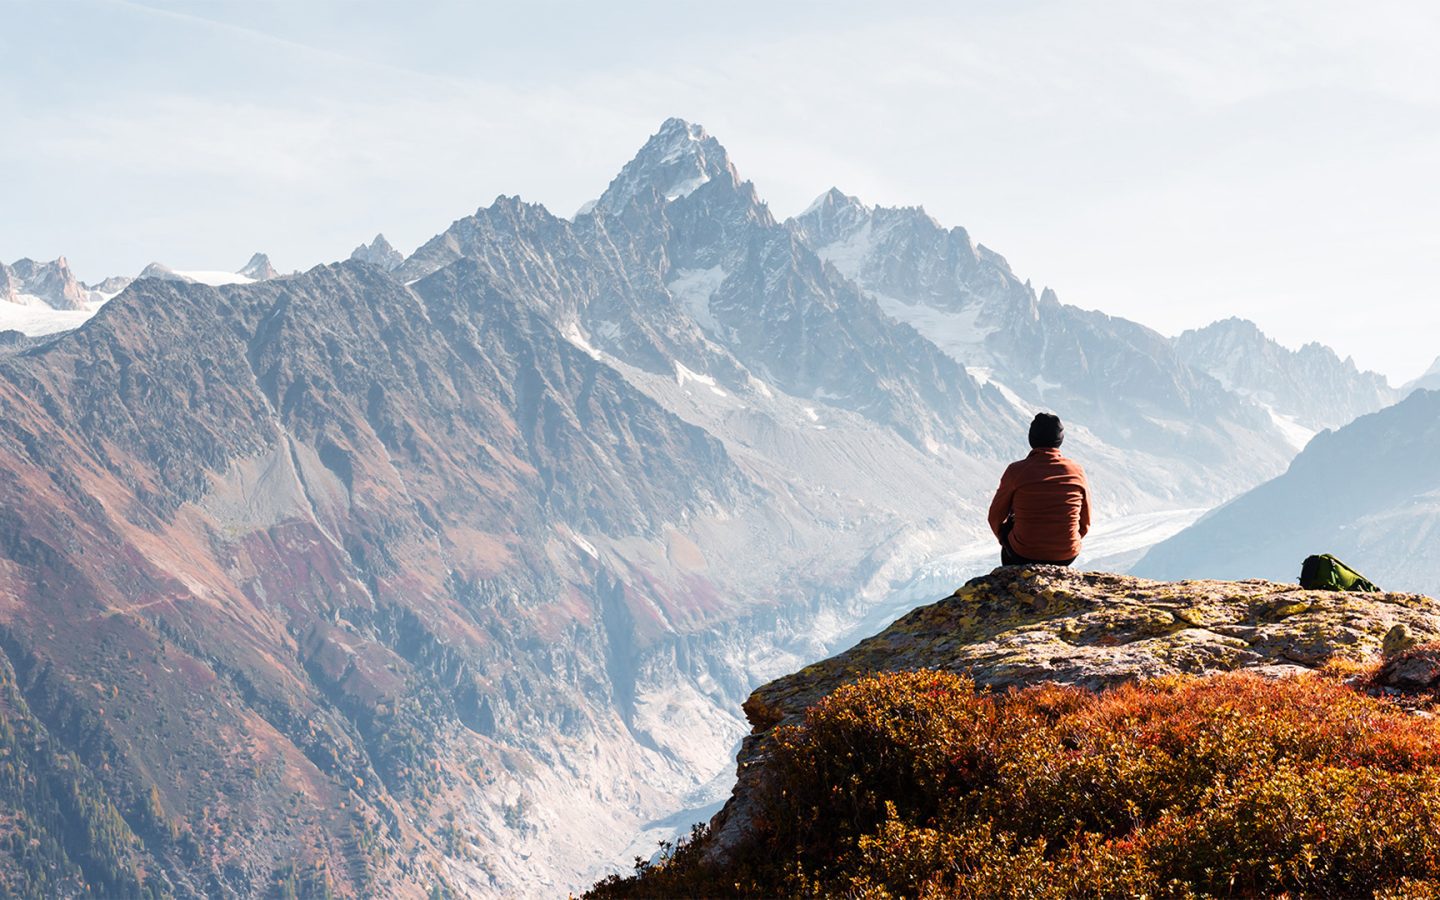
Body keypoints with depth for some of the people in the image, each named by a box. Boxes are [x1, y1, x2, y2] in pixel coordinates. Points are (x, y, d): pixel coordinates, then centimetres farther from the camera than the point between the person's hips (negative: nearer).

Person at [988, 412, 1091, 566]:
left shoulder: (1016, 471, -12)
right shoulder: (1077, 471, -6)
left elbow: (996, 517, -1)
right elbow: (1085, 522, 5)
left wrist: (1003, 537, 21)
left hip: (1023, 555, -2)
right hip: (1067, 556, 2)